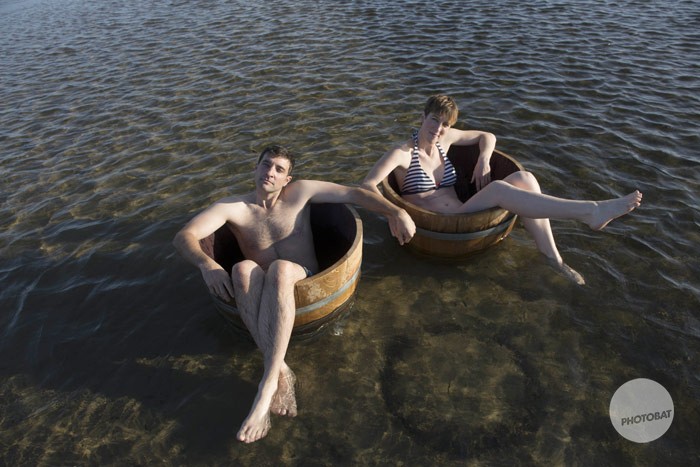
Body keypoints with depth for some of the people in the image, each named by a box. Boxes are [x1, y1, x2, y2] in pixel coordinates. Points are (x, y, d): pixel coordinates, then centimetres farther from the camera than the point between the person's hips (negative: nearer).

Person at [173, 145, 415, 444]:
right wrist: (206, 264, -29)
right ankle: (281, 371, -39)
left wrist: (395, 211, -10)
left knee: (280, 268, -36)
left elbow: (354, 193, 4)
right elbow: (183, 236, -7)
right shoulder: (233, 207, 5)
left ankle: (268, 384, -41)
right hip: (259, 293, 1)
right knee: (243, 269, -34)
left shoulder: (299, 192, 6)